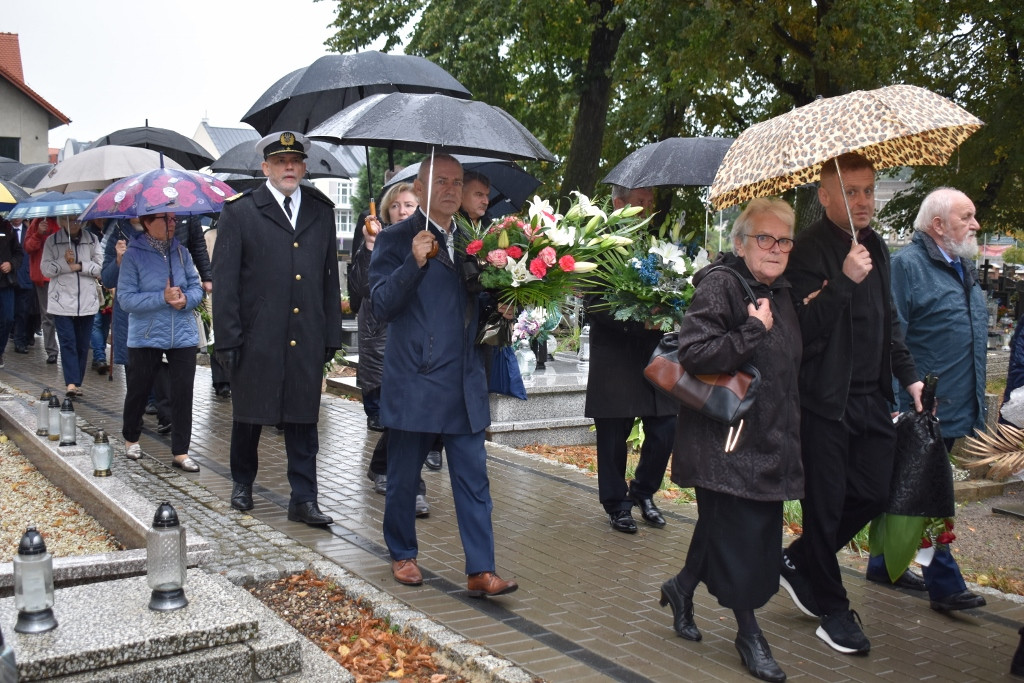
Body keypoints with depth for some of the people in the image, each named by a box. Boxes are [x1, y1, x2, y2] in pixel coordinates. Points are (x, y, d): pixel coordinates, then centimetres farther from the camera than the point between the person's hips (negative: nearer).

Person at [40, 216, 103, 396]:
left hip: (87, 301, 2)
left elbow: (100, 266, 1)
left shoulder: (92, 240, 7)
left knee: (83, 344, 6)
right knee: (67, 342, -9)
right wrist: (65, 263, -14)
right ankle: (71, 383, -15)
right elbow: (45, 268, -1)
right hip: (62, 301, -2)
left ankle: (77, 382, 16)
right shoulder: (52, 241, 4)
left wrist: (79, 265, -12)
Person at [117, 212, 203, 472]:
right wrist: (163, 298, -19)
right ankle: (131, 439, 36)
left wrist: (186, 299, -14)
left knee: (183, 392, -1)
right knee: (138, 390, 11)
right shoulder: (133, 255, -6)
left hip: (183, 335, 3)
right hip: (146, 336, -2)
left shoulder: (181, 252, 5)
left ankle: (180, 452, 7)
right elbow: (126, 298, -11)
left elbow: (196, 286, 8)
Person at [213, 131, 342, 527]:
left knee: (303, 418, 4)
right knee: (248, 416, 13)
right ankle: (242, 483, 34)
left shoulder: (321, 211, 10)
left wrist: (332, 334, 7)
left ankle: (303, 499, 11)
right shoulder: (239, 212, -1)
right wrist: (227, 339, -9)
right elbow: (224, 280, -3)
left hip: (306, 341, 2)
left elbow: (330, 277, 11)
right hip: (256, 339, -2)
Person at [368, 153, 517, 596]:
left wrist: (500, 311, 2)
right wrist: (414, 262, -24)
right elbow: (382, 305, -13)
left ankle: (480, 571, 6)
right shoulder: (396, 240, -3)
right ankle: (402, 555, 29)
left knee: (474, 482, 2)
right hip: (414, 384, -4)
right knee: (403, 479, 10)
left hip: (465, 384, 5)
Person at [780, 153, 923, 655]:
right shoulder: (808, 249, -12)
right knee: (827, 504, 2)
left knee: (873, 493, 7)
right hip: (825, 400, -7)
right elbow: (805, 327, -20)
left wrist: (908, 375, 15)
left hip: (871, 397, 8)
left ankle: (798, 563, 28)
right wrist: (845, 280, -28)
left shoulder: (875, 247, 14)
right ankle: (832, 609, 19)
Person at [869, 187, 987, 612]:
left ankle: (884, 565, 27)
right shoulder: (907, 264, -12)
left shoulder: (962, 267, 16)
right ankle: (945, 584, 3)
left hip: (953, 409, 9)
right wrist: (899, 401, -20)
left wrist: (975, 403, 22)